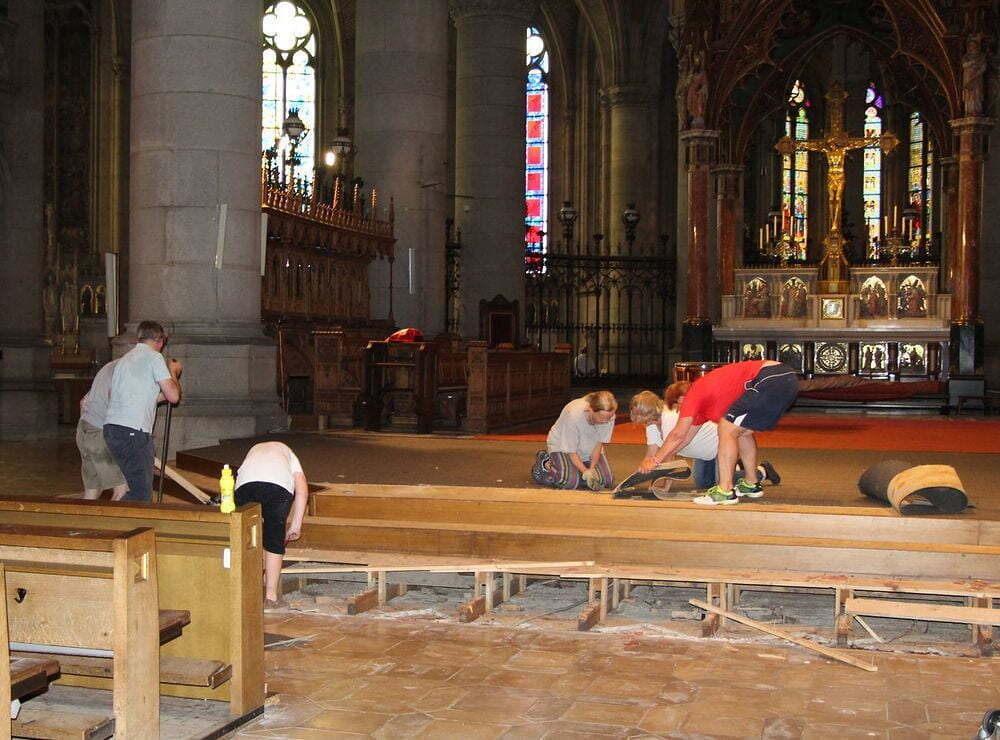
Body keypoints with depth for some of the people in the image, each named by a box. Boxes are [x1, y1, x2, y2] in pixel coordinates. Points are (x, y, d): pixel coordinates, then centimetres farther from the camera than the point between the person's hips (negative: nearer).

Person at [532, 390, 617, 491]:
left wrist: (592, 469, -23)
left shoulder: (608, 416, -24)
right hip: (562, 445, -5)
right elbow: (571, 451, -26)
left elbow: (599, 444, -11)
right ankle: (545, 462, 3)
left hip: (589, 448, 5)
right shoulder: (574, 415, -37)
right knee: (570, 482, -27)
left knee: (607, 481, -10)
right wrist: (585, 472, -35)